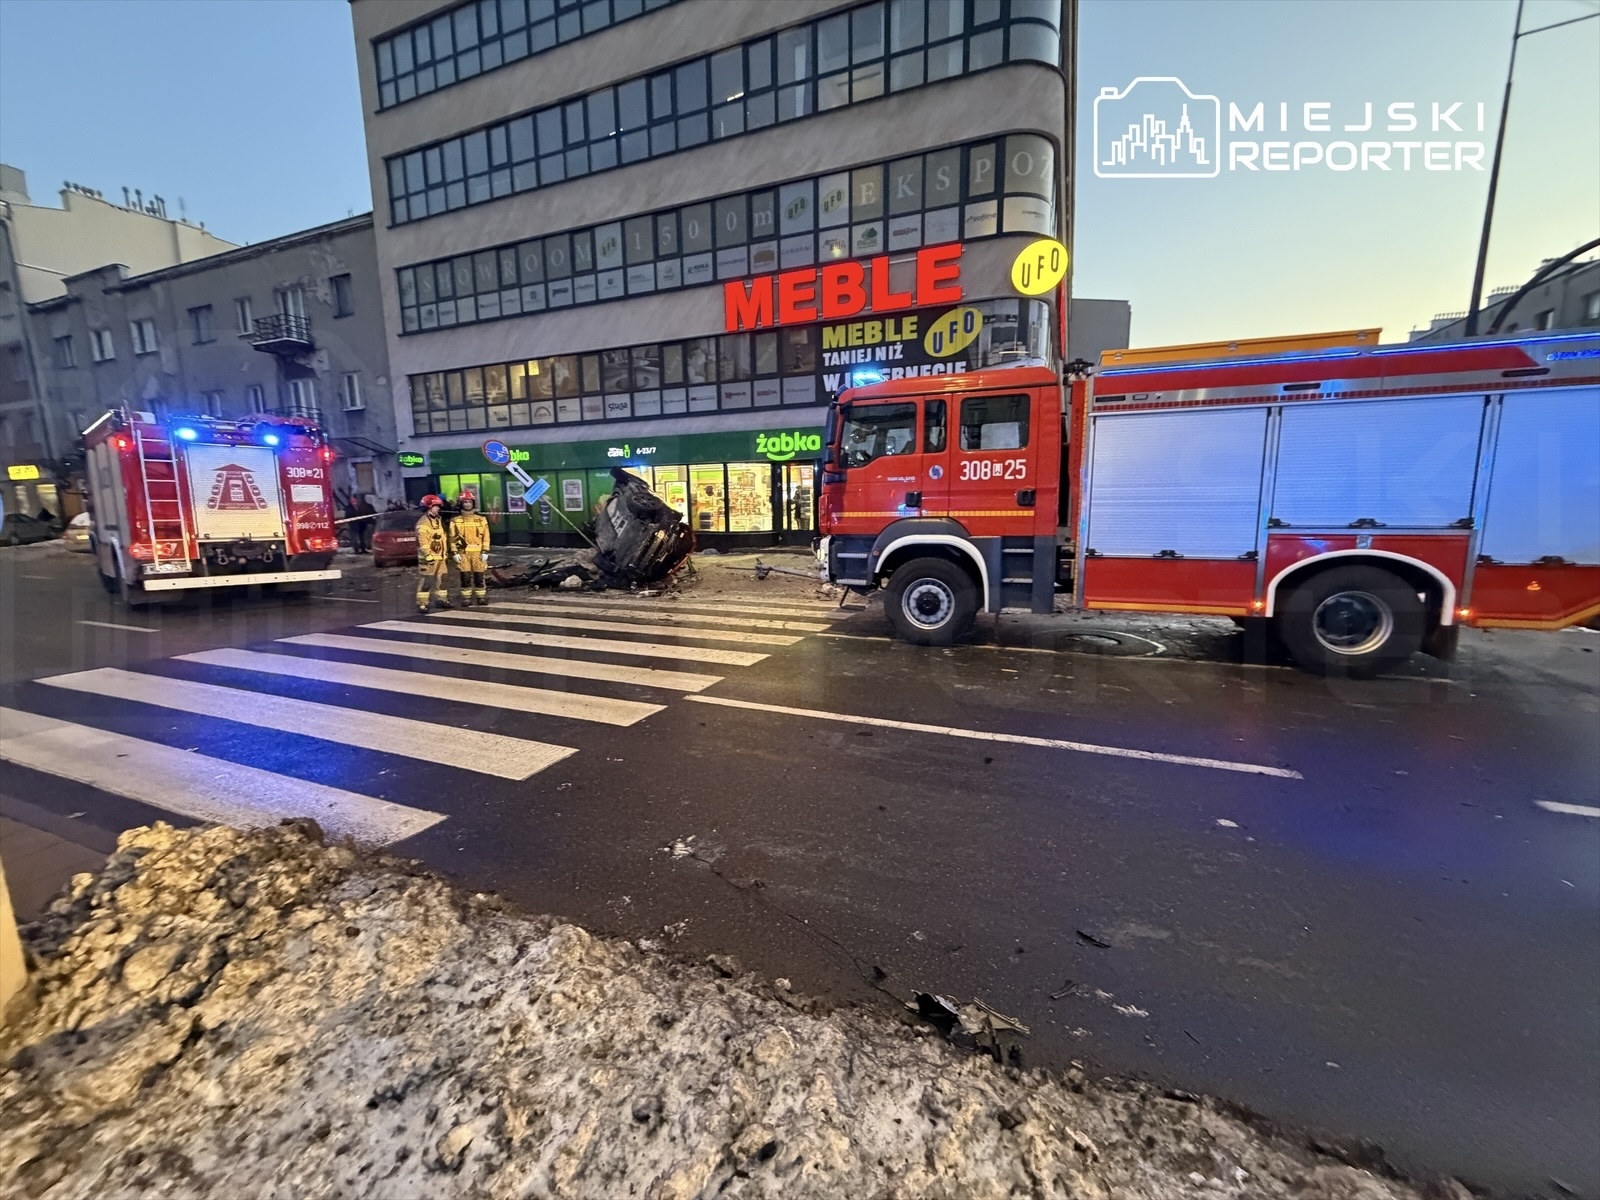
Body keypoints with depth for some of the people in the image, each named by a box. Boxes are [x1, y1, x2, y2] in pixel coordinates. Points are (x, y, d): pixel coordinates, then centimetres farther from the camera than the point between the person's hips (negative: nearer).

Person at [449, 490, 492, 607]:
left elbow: (486, 536, 4)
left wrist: (485, 551, -3)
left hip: (478, 552, 0)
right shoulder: (456, 520, 4)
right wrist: (455, 552, -4)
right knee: (465, 577, 1)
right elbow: (452, 537, 4)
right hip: (463, 553, 0)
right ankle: (466, 599, 8)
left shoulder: (481, 519, 6)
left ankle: (481, 598, 9)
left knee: (479, 577, 2)